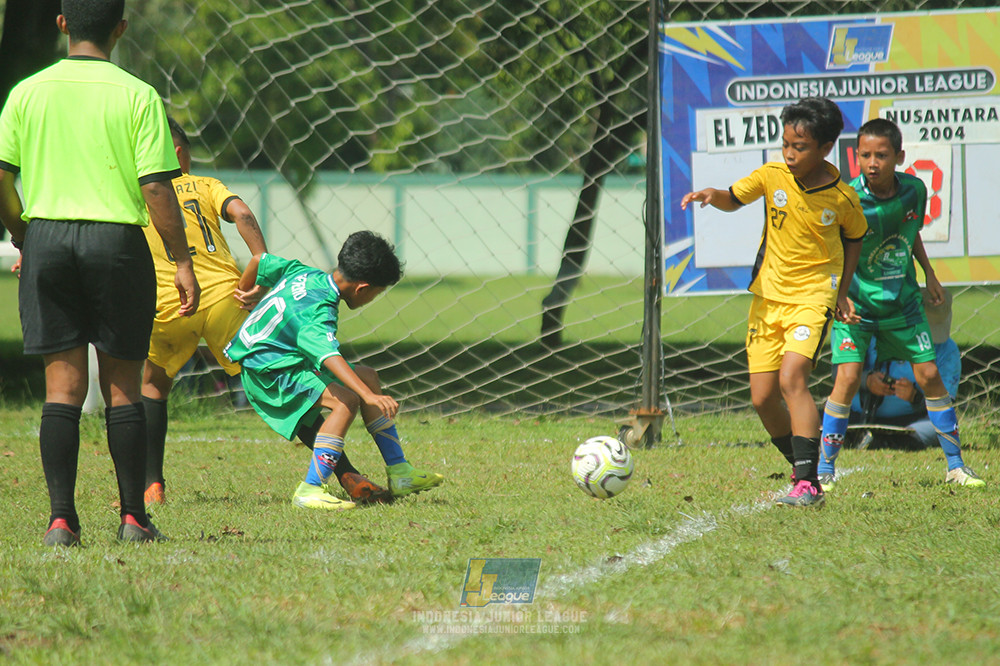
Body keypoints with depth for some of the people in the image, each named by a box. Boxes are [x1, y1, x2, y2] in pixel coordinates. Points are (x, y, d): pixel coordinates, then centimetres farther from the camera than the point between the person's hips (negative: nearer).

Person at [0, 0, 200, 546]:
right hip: (117, 240, -2)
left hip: (46, 236, 2)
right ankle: (133, 517, 10)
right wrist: (182, 262, -2)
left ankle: (61, 518, -3)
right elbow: (156, 188, -8)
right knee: (122, 386, 7)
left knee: (62, 384, 4)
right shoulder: (137, 96, -4)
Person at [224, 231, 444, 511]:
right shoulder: (317, 312, -28)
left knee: (367, 375, 13)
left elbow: (260, 261, 17)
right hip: (268, 375, -11)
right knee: (346, 399, -28)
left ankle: (399, 474, 17)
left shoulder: (306, 274, 1)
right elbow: (329, 357, -44)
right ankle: (310, 490, -26)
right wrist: (369, 396, -54)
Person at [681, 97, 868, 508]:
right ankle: (802, 469, 25)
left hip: (812, 296, -4)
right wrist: (711, 195, -17)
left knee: (791, 379, -24)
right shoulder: (773, 176, -5)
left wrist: (842, 291, 7)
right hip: (768, 295, 5)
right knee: (762, 398, 3)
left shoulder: (841, 198, -10)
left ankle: (809, 486, -26)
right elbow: (735, 199, 6)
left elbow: (854, 239, 9)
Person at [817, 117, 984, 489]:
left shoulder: (914, 190, -7)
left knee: (929, 375, 4)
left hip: (902, 300, 4)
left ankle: (956, 466, 15)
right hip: (856, 301, -4)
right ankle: (825, 469, -4)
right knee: (848, 377, -15)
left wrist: (929, 274, 14)